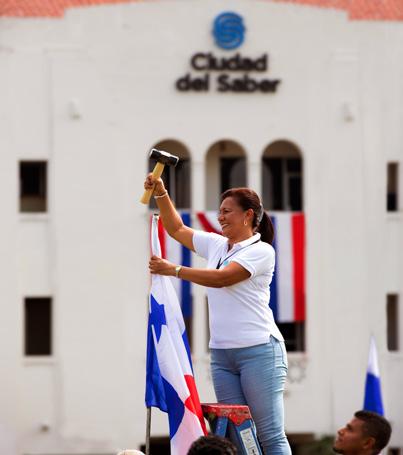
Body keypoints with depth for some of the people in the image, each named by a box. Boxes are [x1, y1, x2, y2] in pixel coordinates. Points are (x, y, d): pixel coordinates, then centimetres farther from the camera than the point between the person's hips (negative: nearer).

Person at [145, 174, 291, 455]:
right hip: (222, 355, 7)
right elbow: (177, 229, 27)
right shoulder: (216, 245, 16)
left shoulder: (261, 250, -6)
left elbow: (222, 278, -17)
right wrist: (161, 194, 15)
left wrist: (174, 270, -16)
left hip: (258, 350, -7)